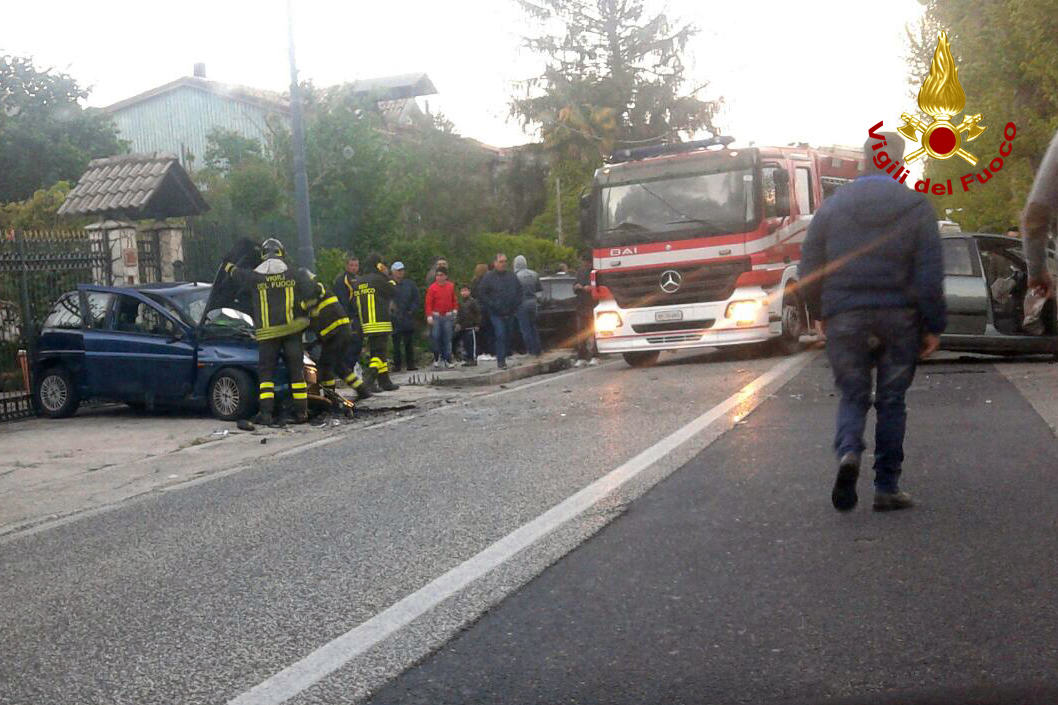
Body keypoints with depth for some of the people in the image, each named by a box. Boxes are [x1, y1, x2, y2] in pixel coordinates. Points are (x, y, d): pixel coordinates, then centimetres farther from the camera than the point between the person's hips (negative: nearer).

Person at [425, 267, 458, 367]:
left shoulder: (451, 286, 5)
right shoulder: (432, 288, -3)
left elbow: (454, 300, 17)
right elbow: (428, 303, -6)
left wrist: (455, 310, 9)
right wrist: (429, 316, -12)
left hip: (448, 316, 2)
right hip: (436, 316, -2)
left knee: (448, 338, 2)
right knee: (435, 337, -3)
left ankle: (448, 360, 6)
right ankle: (436, 359, 12)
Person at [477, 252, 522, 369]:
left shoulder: (512, 276, 10)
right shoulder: (488, 277, -4)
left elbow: (519, 290, 18)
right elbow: (482, 294, -5)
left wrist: (516, 303, 6)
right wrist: (492, 305, -12)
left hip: (510, 312, 5)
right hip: (497, 314, -5)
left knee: (509, 336, 9)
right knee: (500, 335, -13)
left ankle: (502, 357, 21)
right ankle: (501, 361, -10)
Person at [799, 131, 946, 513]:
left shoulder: (832, 205, 3)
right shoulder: (916, 206, -2)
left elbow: (810, 270, 5)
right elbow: (930, 274, -5)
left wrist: (819, 314, 17)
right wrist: (933, 326, 1)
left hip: (845, 319, 1)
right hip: (899, 318, -1)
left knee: (853, 395, 11)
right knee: (891, 401, 9)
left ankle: (848, 452, -18)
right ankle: (886, 488, 11)